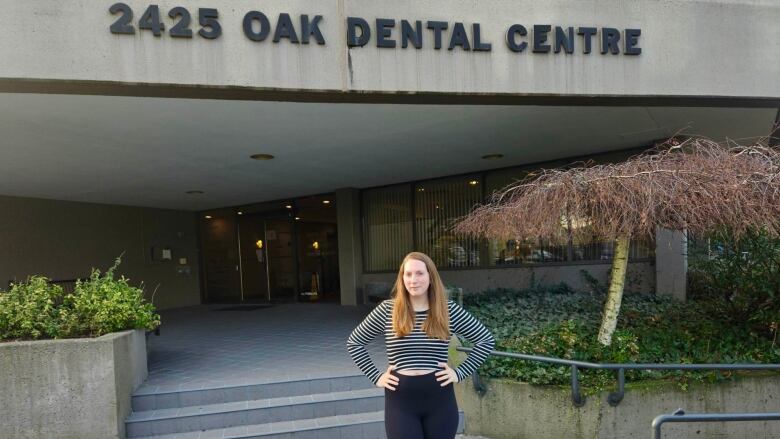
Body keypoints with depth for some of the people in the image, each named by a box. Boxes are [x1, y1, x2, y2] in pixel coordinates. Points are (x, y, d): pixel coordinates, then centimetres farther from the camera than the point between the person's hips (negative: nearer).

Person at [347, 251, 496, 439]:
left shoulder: (448, 309, -1)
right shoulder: (387, 309, -2)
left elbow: (487, 340, 5)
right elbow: (353, 342, 6)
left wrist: (460, 372, -2)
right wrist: (376, 377, -1)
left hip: (440, 399, 1)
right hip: (400, 401, -1)